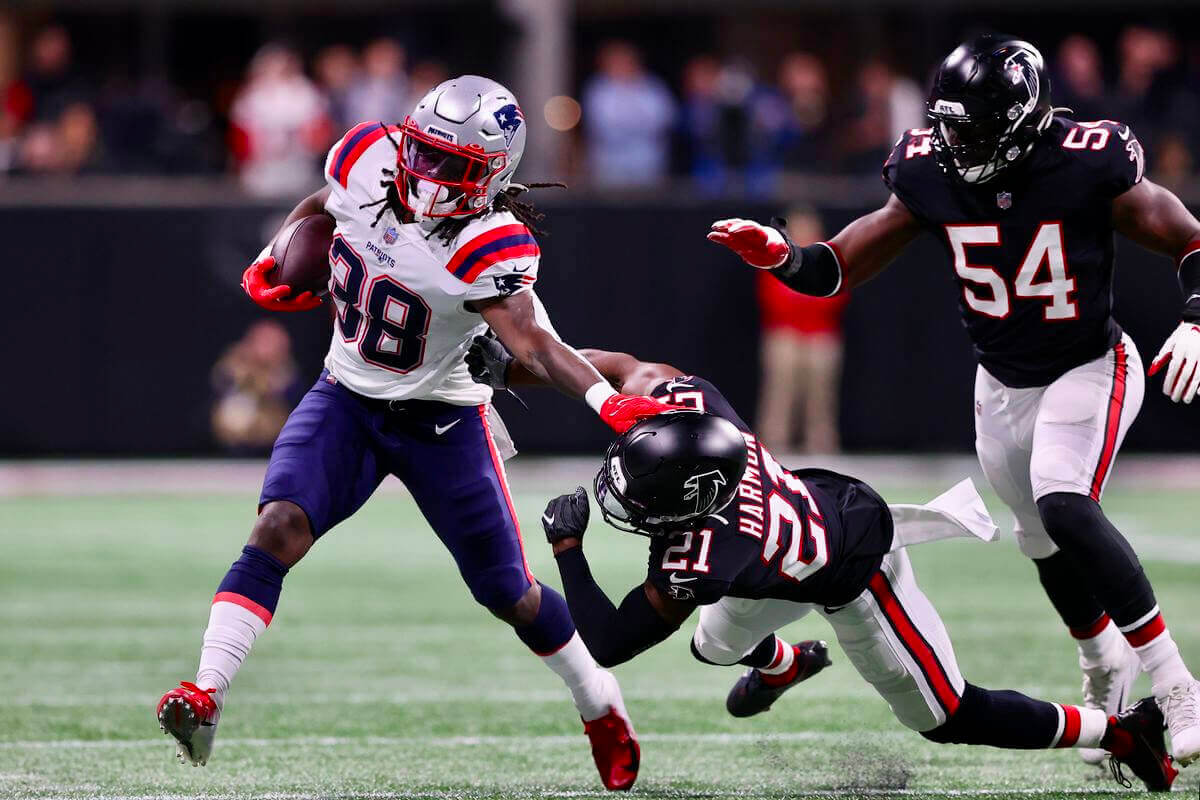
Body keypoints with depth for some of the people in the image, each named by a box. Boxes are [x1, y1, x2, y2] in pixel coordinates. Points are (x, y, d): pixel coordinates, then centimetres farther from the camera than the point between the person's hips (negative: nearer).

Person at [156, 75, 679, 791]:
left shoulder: (490, 246, -27)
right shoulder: (367, 158, -13)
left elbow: (535, 344, -38)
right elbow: (320, 207, 12)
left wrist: (607, 399, -53)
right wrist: (272, 264, 6)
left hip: (441, 420, -3)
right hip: (347, 401, 3)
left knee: (509, 594, 6)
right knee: (279, 526, -22)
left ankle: (605, 712, 31)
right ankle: (206, 695, -27)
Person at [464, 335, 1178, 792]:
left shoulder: (696, 561, -44)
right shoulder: (686, 404, -32)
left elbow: (606, 643, -35)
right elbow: (618, 365, -12)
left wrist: (567, 545, -29)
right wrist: (508, 367, -16)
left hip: (860, 579, -7)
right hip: (829, 496, 7)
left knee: (947, 718, 5)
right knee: (716, 645, 29)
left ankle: (1120, 731, 18)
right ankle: (785, 664, 66)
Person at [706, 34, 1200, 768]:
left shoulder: (1089, 167, -25)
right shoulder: (932, 173, -14)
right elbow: (845, 267, -6)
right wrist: (784, 258, -24)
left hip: (1089, 371, -5)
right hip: (1004, 385, 5)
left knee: (1064, 506, -28)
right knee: (1048, 543, 17)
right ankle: (1105, 662, 47)